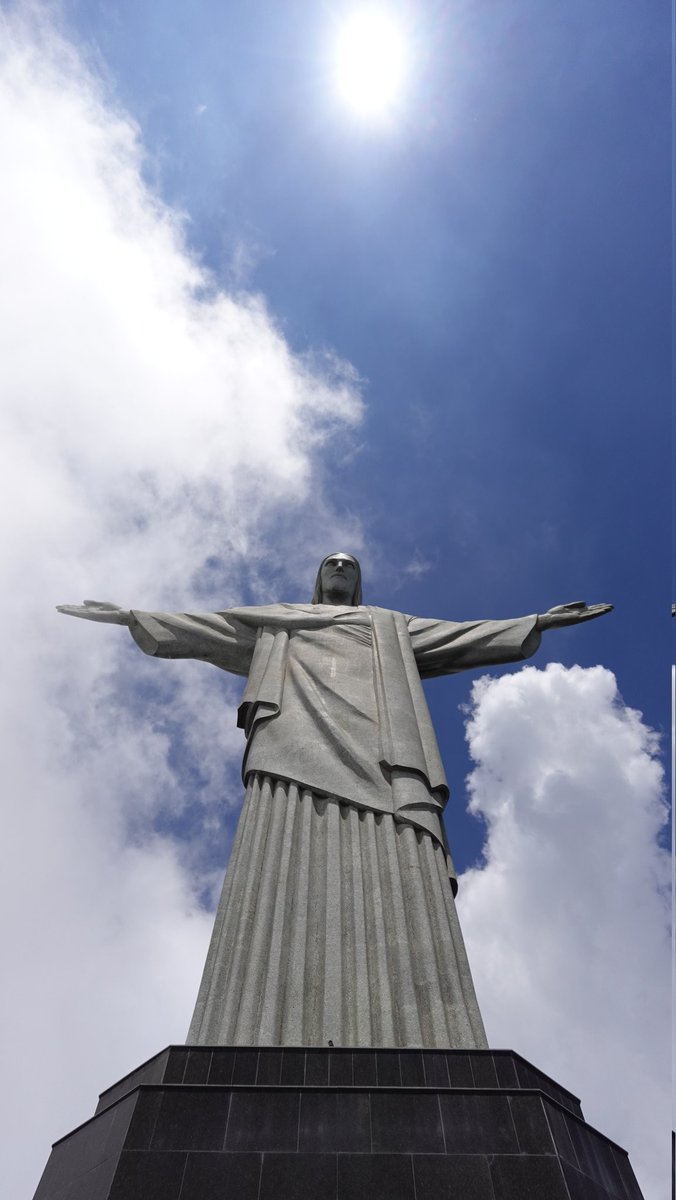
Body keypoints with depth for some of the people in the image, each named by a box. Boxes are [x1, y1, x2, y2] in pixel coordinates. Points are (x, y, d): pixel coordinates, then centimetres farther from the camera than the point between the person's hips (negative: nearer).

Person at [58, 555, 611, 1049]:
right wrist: (131, 616, 30)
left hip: (379, 748, 1)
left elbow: (465, 635, 33)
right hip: (296, 743, 0)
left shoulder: (393, 627, 37)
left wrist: (538, 622, 27)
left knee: (396, 880, -22)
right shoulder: (274, 621, 36)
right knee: (286, 883, -24)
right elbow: (199, 628, 34)